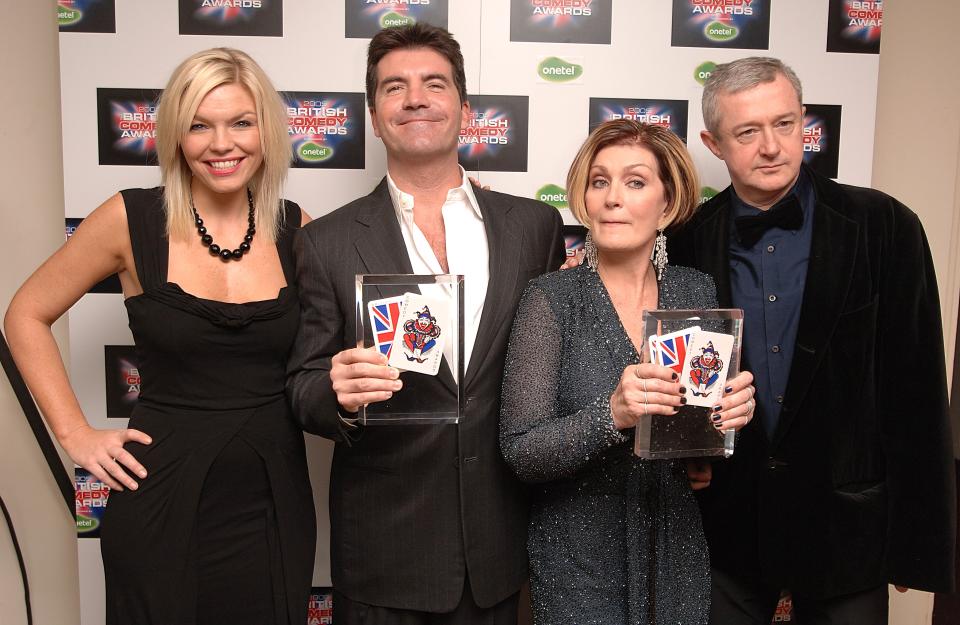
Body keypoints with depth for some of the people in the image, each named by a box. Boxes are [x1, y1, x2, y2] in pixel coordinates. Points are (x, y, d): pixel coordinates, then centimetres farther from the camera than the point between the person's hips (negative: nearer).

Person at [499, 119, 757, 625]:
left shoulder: (697, 291, -3)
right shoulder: (552, 298, -12)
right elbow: (520, 452, -16)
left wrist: (734, 409, -13)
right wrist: (611, 415, -31)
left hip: (679, 555, 4)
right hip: (578, 561, -3)